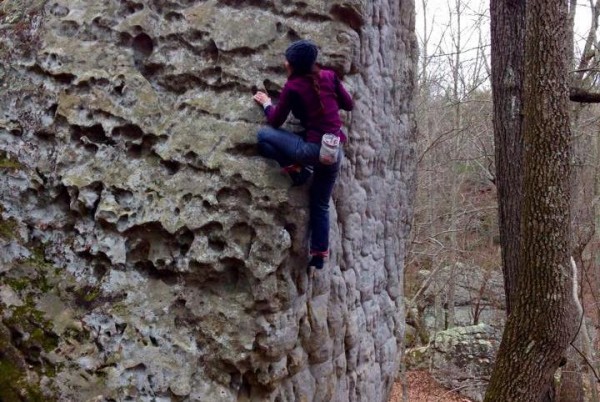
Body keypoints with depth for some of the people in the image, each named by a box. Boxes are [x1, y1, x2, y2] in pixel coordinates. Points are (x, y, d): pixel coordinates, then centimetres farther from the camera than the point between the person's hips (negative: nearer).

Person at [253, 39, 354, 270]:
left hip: (314, 148, -7)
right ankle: (320, 254, 21)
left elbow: (276, 121, 5)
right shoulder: (329, 76, 7)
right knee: (320, 204, 20)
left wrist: (267, 103, 23)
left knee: (264, 135, 2)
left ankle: (296, 169, 0)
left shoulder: (293, 86, -6)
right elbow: (349, 105, 17)